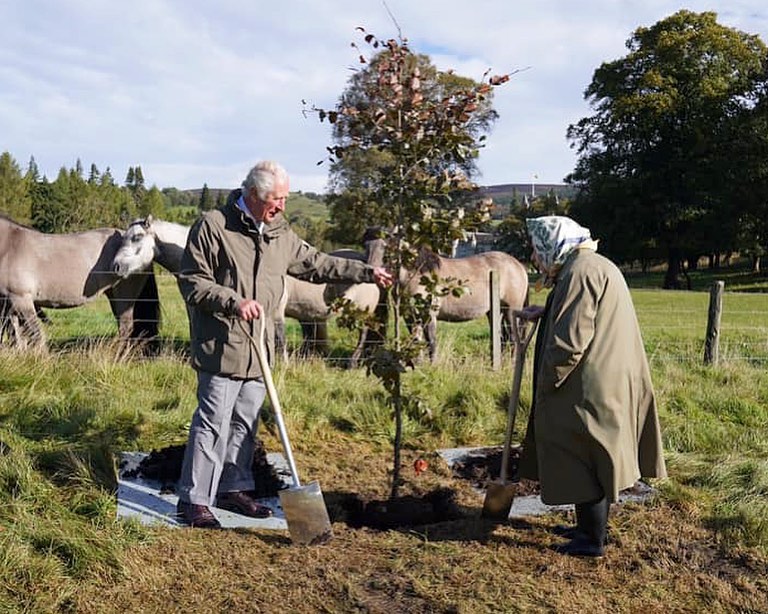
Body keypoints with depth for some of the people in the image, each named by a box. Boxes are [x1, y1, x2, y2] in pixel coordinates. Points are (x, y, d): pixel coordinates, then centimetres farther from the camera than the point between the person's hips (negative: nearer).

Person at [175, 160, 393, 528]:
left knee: (246, 422, 14)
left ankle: (234, 488, 27)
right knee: (213, 423, -6)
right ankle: (193, 500, 3)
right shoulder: (212, 226, -9)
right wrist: (234, 303, -22)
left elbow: (316, 264, 22)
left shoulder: (279, 233, 13)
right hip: (222, 346, -7)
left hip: (258, 347, 7)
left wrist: (366, 273, 21)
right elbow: (191, 281, -10)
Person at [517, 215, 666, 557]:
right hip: (607, 384, 10)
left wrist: (545, 384, -14)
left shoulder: (580, 273, -19)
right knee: (594, 461, 20)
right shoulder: (596, 266, 13)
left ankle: (592, 541, 13)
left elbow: (570, 341, -24)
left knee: (584, 462, 1)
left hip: (590, 390, -10)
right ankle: (591, 526, 33)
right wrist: (544, 314, 19)